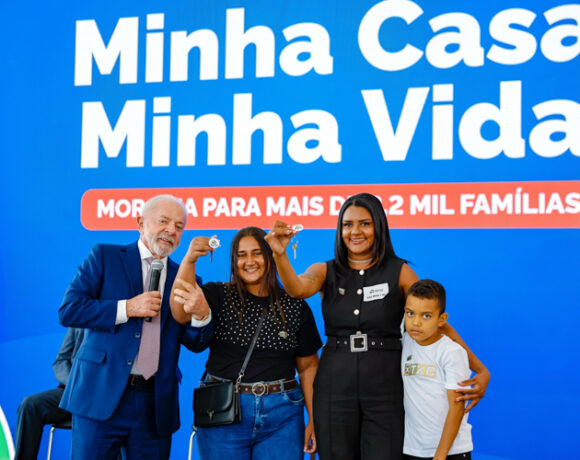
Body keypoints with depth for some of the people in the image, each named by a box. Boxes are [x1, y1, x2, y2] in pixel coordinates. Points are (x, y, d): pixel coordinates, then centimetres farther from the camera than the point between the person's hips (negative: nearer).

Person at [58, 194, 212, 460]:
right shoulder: (105, 256, 4)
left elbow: (195, 343, 8)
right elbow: (68, 310, -5)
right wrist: (127, 308, -13)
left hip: (156, 406, 3)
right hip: (102, 396, -3)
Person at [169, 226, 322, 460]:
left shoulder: (295, 306, 6)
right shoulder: (219, 295, 2)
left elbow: (308, 367, 9)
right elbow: (181, 313, -18)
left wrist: (314, 420, 2)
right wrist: (189, 260, -31)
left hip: (281, 417, 1)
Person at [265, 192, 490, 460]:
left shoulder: (399, 272, 0)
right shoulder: (326, 272, 4)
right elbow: (298, 288, -18)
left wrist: (480, 370, -9)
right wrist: (280, 255, -38)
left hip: (385, 390, -1)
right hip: (334, 387, 2)